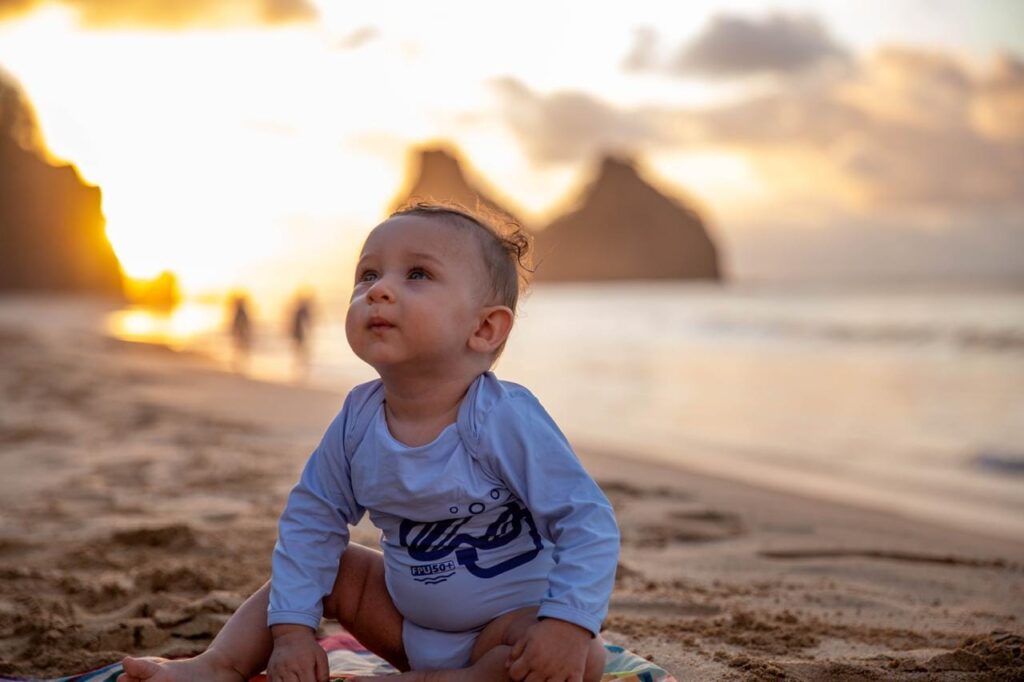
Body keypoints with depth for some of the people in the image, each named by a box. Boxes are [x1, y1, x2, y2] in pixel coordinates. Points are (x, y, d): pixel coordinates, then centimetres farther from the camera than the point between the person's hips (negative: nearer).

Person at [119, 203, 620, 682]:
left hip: (509, 623, -5)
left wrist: (568, 626, -37)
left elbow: (587, 523, -25)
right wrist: (292, 627, -7)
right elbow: (311, 518, 0)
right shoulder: (357, 421, -9)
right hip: (408, 621, 6)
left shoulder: (504, 420, -26)